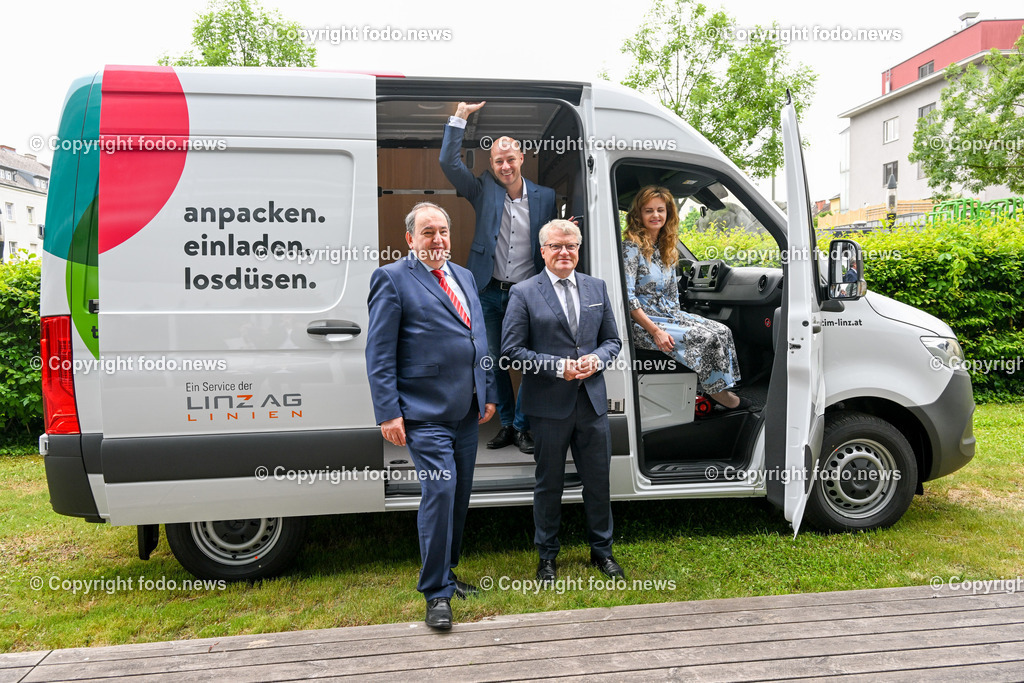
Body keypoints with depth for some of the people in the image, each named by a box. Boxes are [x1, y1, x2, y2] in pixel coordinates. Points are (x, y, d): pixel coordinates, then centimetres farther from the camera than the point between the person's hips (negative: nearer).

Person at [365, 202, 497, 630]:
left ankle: (444, 573, 32)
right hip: (425, 414, -7)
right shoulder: (392, 278, -4)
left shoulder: (464, 276, 17)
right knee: (440, 491, -10)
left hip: (466, 412, 7)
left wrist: (489, 394, 15)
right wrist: (388, 412, -14)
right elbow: (379, 354, -9)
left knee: (459, 494, 14)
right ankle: (437, 594, 5)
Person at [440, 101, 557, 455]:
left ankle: (522, 425, 18)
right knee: (494, 361, 9)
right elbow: (448, 163, -6)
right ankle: (507, 423, 26)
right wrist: (459, 117, -8)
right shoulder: (483, 190, 3)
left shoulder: (544, 196, 5)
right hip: (490, 293, 1)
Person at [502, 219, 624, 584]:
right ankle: (547, 556, 26)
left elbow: (612, 339, 13)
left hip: (592, 400, 4)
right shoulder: (523, 293, -4)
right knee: (549, 482, 9)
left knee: (598, 479, 13)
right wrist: (559, 366, -16)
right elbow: (512, 349, -8)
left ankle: (602, 550, 32)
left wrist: (596, 359, -9)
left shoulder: (597, 288, 9)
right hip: (549, 404, -3)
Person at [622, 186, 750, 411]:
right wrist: (655, 331, -21)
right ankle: (716, 391, -1)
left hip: (667, 313, 8)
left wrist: (679, 317, 5)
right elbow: (627, 297, -19)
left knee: (722, 331, -7)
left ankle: (721, 390, -4)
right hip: (641, 323, -8)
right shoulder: (632, 247, -13)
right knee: (708, 338, -19)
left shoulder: (666, 249, 13)